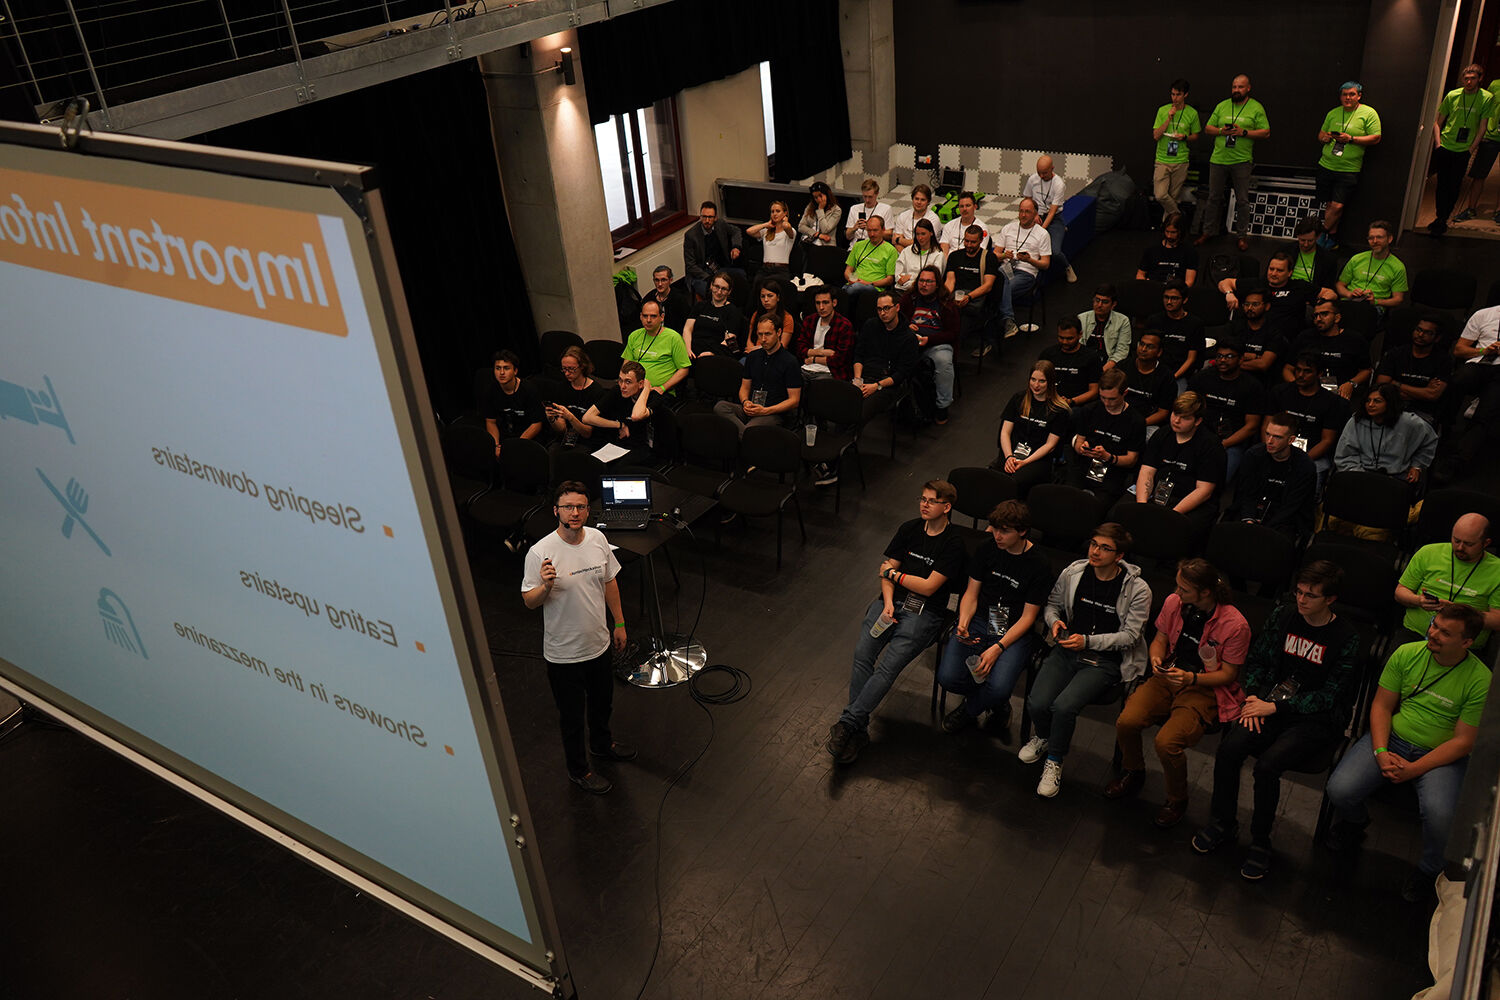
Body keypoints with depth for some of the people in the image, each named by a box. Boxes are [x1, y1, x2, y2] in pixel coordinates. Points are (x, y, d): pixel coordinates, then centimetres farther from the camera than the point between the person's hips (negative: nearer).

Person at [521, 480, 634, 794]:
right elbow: (529, 602, -16)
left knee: (602, 701, 28)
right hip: (564, 653, -5)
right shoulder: (540, 553, -23)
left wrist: (619, 623, 12)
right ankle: (578, 770, 37)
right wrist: (545, 586, -37)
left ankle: (601, 744, 56)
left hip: (599, 643, 6)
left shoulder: (597, 539, -7)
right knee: (573, 716, 14)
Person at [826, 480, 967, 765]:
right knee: (862, 656, -21)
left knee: (888, 667, -25)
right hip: (891, 602, 4)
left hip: (923, 612, -4)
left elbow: (928, 587, -9)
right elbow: (887, 569, 12)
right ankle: (858, 731, -22)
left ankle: (847, 723, -25)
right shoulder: (910, 529, 14)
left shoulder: (953, 544, -4)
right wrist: (888, 601, -5)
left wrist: (893, 573, 2)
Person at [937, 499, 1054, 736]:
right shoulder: (986, 550, 3)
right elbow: (971, 594, 7)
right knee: (948, 678, -20)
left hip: (1015, 633, -3)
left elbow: (1028, 617, -8)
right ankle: (997, 704, 11)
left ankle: (969, 711, 9)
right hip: (978, 622, 3)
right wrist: (963, 623, -14)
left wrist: (997, 648, -19)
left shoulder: (1039, 565, -8)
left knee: (999, 688, -28)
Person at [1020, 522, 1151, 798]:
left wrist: (1088, 641, -19)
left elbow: (1129, 635, -7)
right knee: (1037, 703, -19)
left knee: (1064, 706, -27)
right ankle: (1044, 737, 19)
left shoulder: (1138, 590, -9)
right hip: (1067, 650, 4)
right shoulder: (1073, 573, 2)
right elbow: (1052, 603, 18)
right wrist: (1054, 620, -5)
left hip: (1105, 661, -3)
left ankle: (1054, 761, 2)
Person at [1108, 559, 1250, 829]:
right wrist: (1156, 658, -9)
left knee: (1166, 742, -27)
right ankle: (1133, 773, 13)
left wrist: (1191, 678, -23)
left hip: (1206, 688, -5)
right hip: (1168, 677, 5)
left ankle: (1177, 800, 4)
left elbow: (1227, 675, -8)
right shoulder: (1173, 603, -1)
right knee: (1126, 722, -20)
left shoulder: (1235, 625, -16)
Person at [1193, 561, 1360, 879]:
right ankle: (1223, 823, 1)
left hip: (1315, 718, -4)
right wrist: (1253, 698, -4)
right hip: (1271, 702, 4)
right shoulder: (1283, 616, 4)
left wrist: (1274, 707, -16)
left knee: (1267, 765, -28)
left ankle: (1260, 842, -6)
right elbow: (1256, 659, 13)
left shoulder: (1346, 639, -9)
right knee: (1228, 749, -21)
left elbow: (1328, 696, -12)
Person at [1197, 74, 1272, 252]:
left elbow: (1266, 133, -2)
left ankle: (1242, 235, 10)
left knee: (1242, 200, 2)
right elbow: (1208, 128, 12)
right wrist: (1221, 131, -9)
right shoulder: (1221, 106, 9)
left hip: (1242, 161, -3)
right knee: (1214, 197, 9)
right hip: (1218, 159, 3)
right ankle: (1209, 232, 19)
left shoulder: (1256, 108, 0)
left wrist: (1244, 132, -15)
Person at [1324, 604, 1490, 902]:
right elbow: (1381, 706, 2)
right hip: (1391, 739, 2)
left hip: (1441, 754, -2)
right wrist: (1380, 752, -13)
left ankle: (1429, 870, 4)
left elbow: (1463, 742, -10)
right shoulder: (1406, 654, -2)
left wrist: (1413, 769, -19)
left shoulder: (1480, 680, -11)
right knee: (1339, 790, -21)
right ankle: (1355, 821, 19)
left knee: (1440, 815, -32)